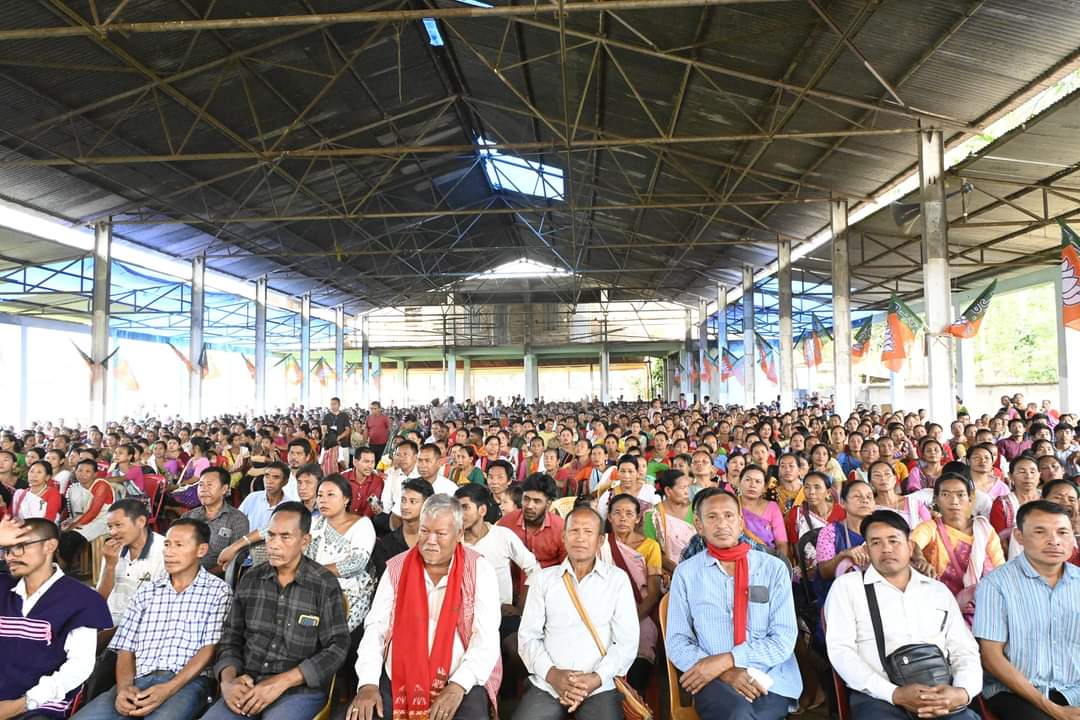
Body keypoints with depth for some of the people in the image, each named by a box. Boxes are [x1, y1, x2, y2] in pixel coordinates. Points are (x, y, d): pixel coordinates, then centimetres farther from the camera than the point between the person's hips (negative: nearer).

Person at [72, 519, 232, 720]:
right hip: (139, 681, 6)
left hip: (186, 683, -5)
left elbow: (210, 649, -3)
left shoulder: (218, 591, 5)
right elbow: (126, 648, 14)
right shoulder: (146, 591, 20)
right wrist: (124, 687, -6)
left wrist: (169, 688, -16)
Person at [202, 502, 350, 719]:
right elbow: (230, 637, 12)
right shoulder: (250, 580, 7)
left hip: (300, 690, -4)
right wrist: (228, 680, -7)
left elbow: (337, 647, -8)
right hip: (247, 688, 4)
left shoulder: (325, 584, -6)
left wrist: (282, 682, -16)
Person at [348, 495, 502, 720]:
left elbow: (487, 636, -9)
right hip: (396, 680, 3)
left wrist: (458, 685, -21)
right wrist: (368, 683, -10)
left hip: (460, 683, -2)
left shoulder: (479, 570, -3)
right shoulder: (396, 568, 5)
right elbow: (376, 627, 3)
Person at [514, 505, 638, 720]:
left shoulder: (618, 579, 4)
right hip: (546, 685, 1)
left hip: (600, 687, -1)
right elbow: (528, 636, 5)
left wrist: (597, 678, -12)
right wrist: (552, 674, -9)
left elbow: (627, 641, 0)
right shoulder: (544, 578, 8)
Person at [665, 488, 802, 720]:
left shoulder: (774, 568, 4)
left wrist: (725, 660, -13)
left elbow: (784, 639, -2)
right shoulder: (686, 572, 5)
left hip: (771, 679, 0)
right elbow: (677, 642, 2)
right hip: (713, 680, 0)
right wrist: (725, 673, -14)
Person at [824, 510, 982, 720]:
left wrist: (963, 692, -7)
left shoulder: (939, 590, 20)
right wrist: (894, 693, -14)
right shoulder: (847, 586, 6)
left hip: (941, 698, 4)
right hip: (878, 698, -3)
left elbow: (964, 649, 14)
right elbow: (840, 650, -3)